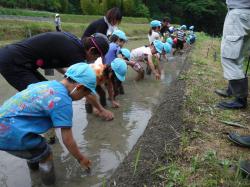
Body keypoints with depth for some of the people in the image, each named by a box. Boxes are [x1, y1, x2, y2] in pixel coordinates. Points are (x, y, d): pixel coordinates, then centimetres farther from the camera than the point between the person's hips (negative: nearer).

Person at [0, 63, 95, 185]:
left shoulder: (48, 84, 7)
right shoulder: (63, 101, -18)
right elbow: (67, 140, -12)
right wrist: (81, 159, 4)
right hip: (10, 134, -9)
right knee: (46, 155, 8)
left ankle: (33, 161, 54)